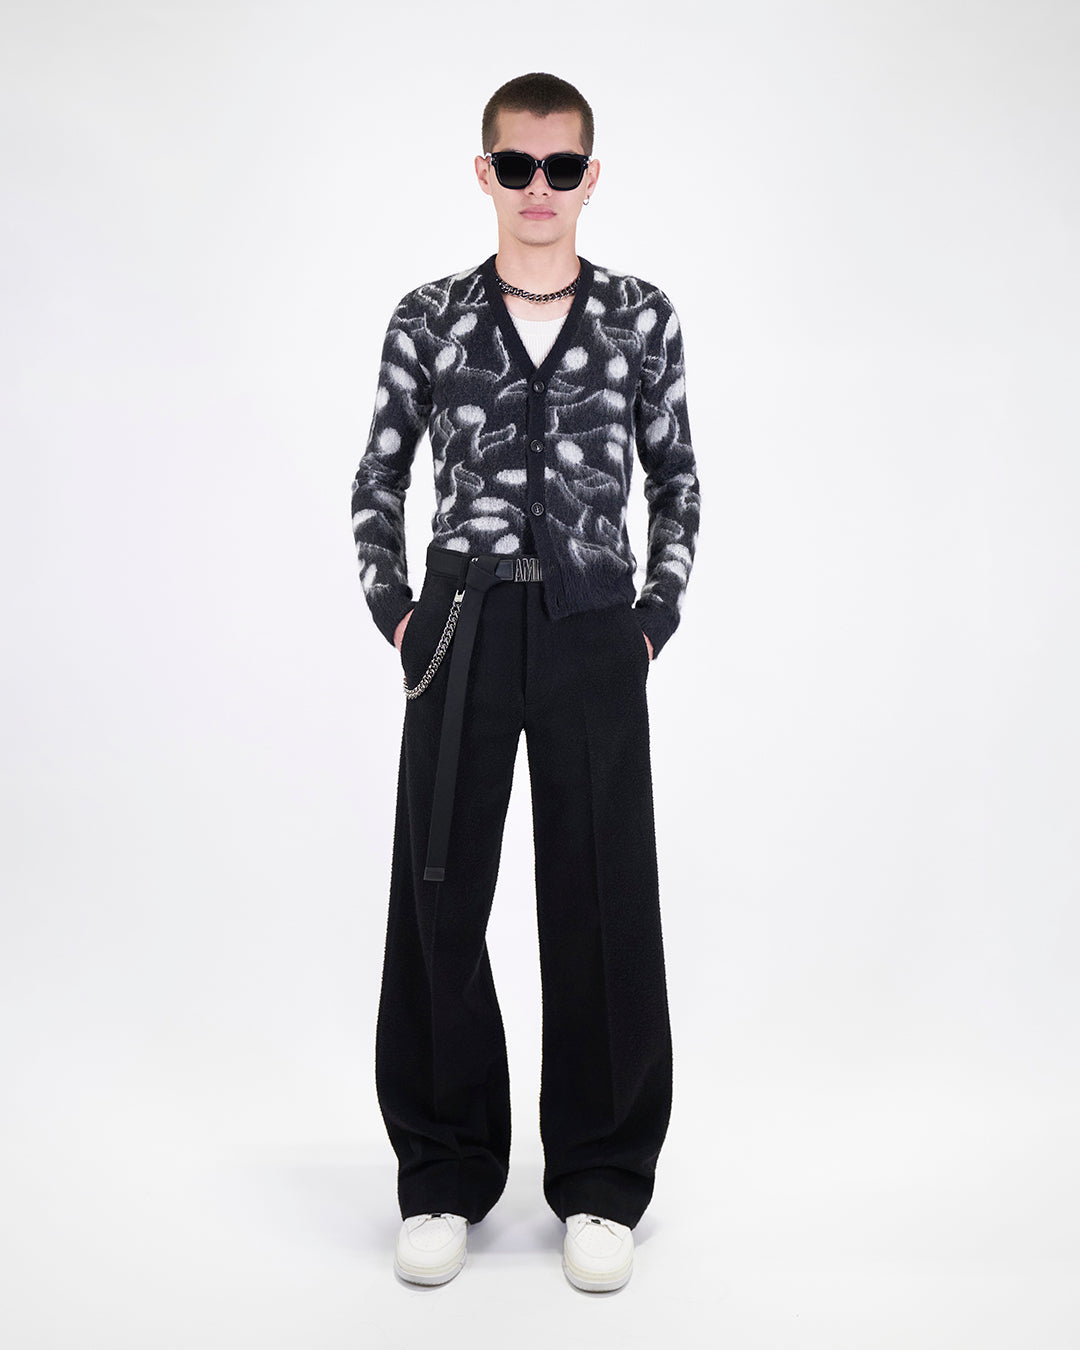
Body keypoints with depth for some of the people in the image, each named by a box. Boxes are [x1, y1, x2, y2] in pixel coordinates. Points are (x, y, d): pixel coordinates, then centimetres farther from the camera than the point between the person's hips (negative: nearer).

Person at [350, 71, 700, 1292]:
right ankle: (444, 1174, 21)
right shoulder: (428, 318, 5)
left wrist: (656, 618, 4)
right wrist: (394, 610, 4)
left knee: (605, 901, 3)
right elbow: (376, 478, 12)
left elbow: (676, 481, 12)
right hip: (462, 631, 1)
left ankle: (602, 1182, 19)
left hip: (593, 635, 0)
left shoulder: (642, 318, 5)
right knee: (437, 895, 4)